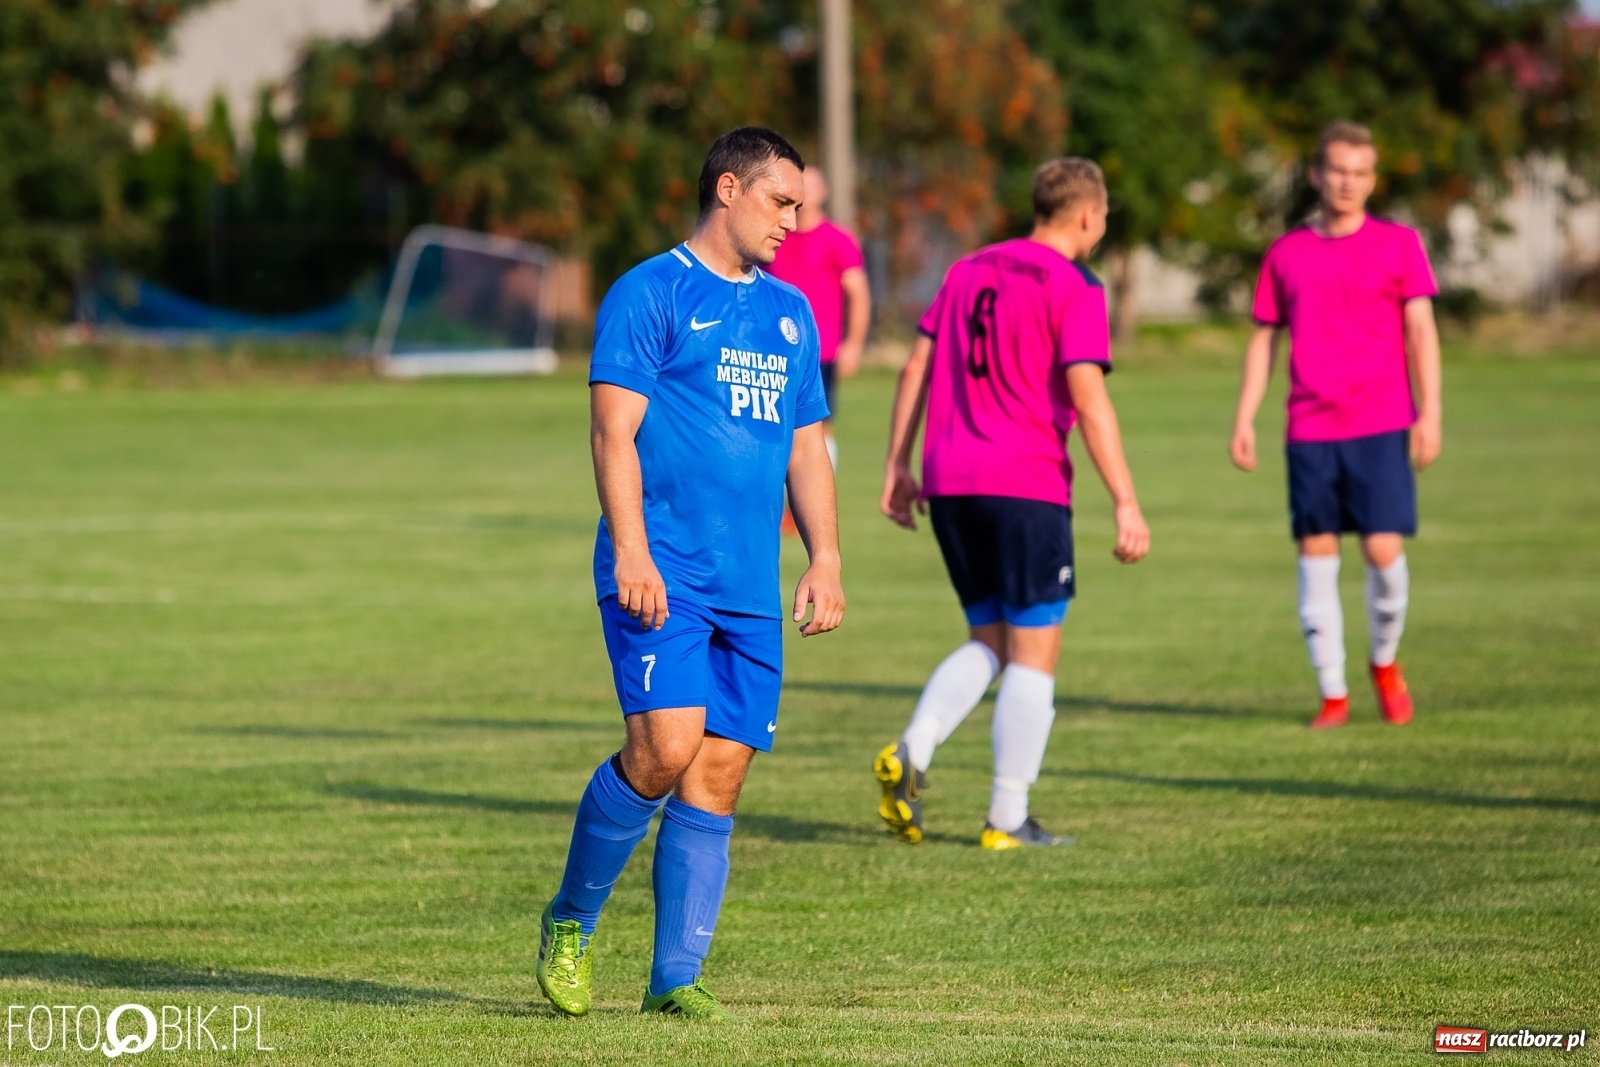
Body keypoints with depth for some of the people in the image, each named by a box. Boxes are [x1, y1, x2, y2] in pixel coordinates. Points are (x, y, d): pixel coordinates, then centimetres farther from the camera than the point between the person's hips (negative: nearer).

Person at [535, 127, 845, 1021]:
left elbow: (807, 446, 22)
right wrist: (631, 553, -18)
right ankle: (571, 923, 2)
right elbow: (613, 428, -9)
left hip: (751, 587, 6)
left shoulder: (792, 313, 19)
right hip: (662, 575, -6)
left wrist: (826, 559, 11)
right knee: (665, 746, -19)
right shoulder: (651, 294, -2)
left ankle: (676, 977, 6)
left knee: (719, 774, 2)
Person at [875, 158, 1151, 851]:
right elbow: (1088, 400, -15)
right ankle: (1008, 820, -1)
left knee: (989, 644, 16)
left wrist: (898, 466, 17)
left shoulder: (969, 270, 14)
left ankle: (910, 753, -7)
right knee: (1035, 654, 1)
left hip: (949, 483, 7)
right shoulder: (1073, 289, -7)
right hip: (1026, 484, -7)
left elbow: (916, 368, 13)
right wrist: (1126, 504, -16)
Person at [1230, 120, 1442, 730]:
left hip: (1380, 427, -2)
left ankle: (1385, 663, 17)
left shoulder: (1398, 245, 3)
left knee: (1384, 549, -10)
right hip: (1309, 432, 2)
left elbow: (1421, 331, 0)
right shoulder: (1287, 254, 9)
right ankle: (1333, 696, 7)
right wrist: (1244, 420, 6)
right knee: (1316, 554, 0)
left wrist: (1429, 413, -9)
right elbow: (1264, 340, 14)